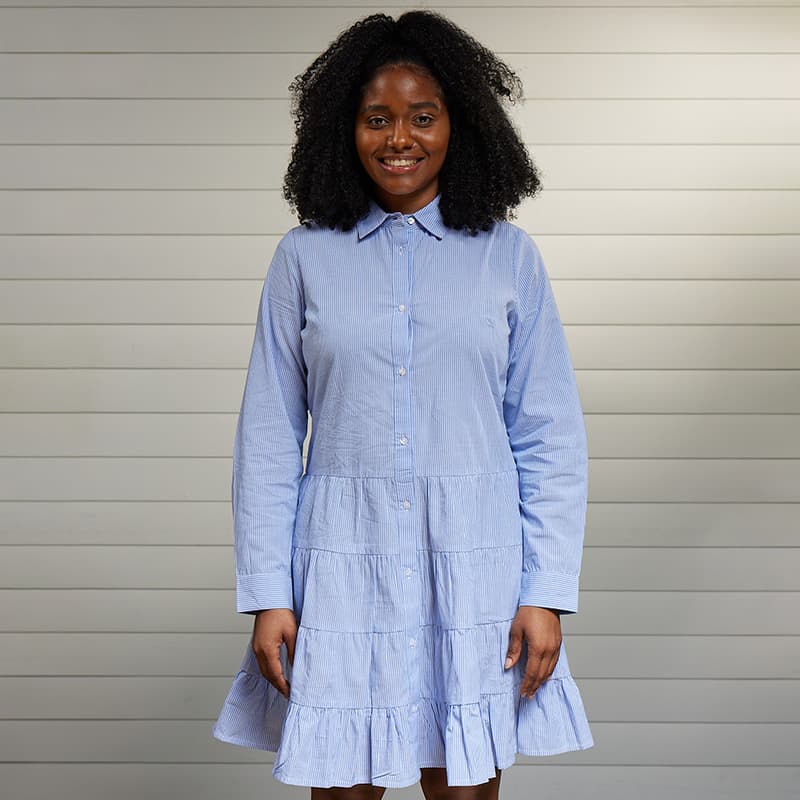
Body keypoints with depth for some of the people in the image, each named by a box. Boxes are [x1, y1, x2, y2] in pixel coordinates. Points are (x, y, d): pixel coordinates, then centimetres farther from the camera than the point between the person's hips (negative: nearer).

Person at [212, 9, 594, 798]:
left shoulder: (509, 257, 3)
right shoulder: (305, 258, 3)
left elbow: (551, 439, 3)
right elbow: (268, 438, 3)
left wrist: (547, 591, -3)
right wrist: (267, 595, -1)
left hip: (473, 568, 0)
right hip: (343, 564, 0)